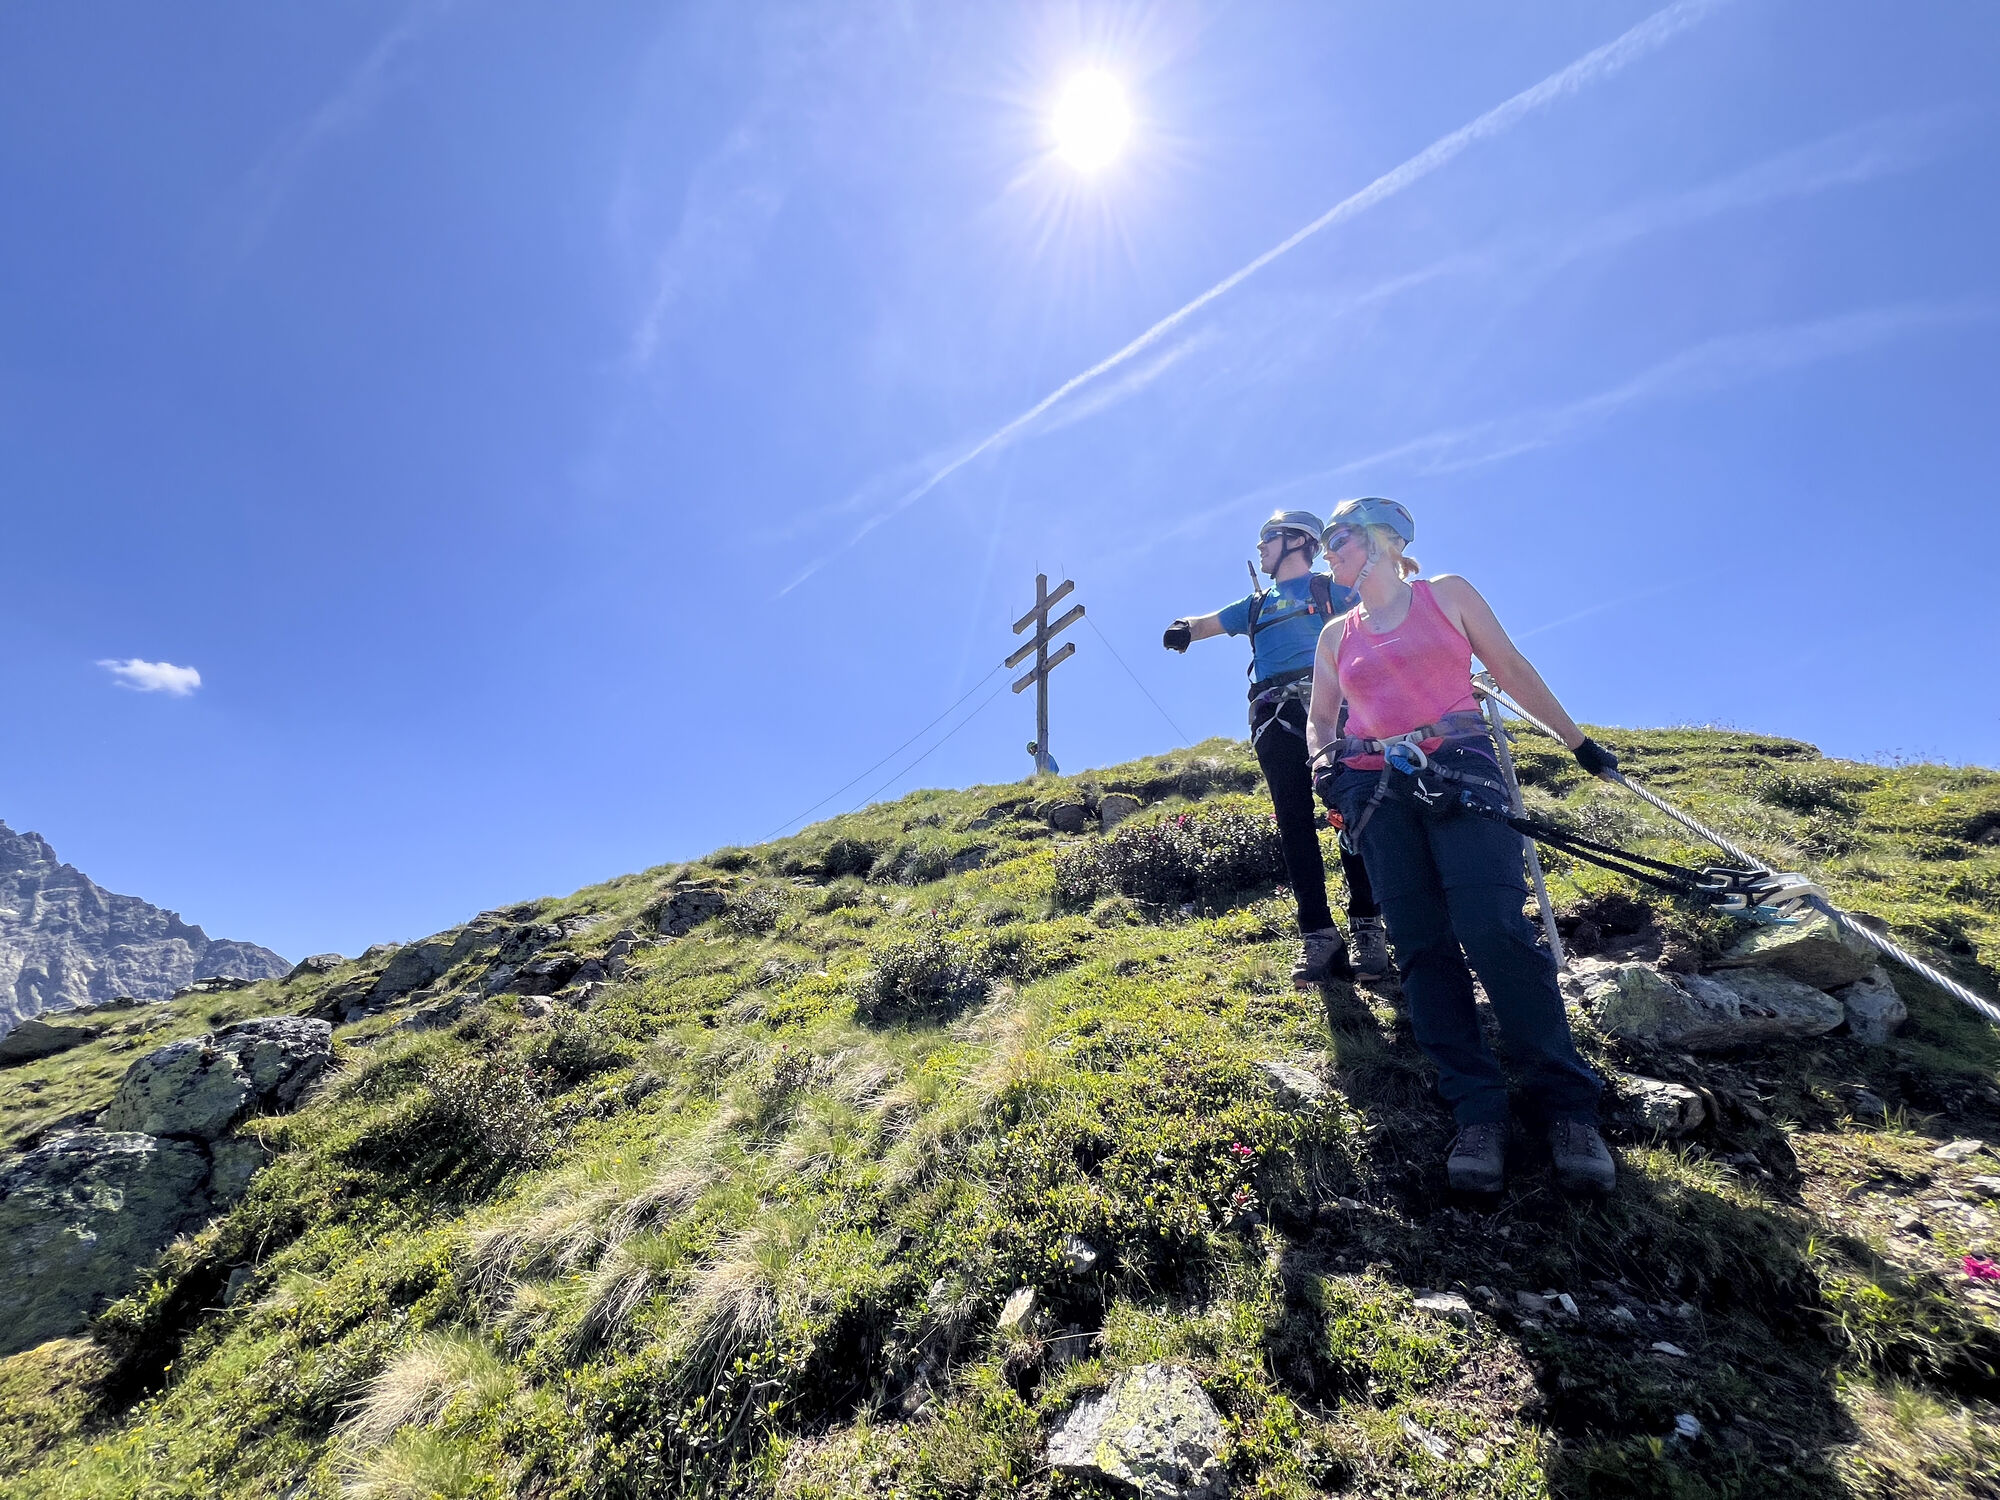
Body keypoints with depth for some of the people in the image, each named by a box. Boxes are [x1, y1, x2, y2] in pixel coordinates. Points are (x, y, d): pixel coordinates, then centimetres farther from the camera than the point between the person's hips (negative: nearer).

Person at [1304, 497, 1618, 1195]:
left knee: (1495, 933, -17)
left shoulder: (1447, 593, 10)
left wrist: (1579, 742, 17)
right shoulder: (1336, 636, 17)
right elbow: (1319, 719, 18)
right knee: (1423, 948, -5)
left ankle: (1566, 1105, -4)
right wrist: (1323, 760, -4)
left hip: (1460, 774, -3)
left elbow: (1512, 670, 13)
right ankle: (1477, 1111, -1)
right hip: (1378, 792, 3)